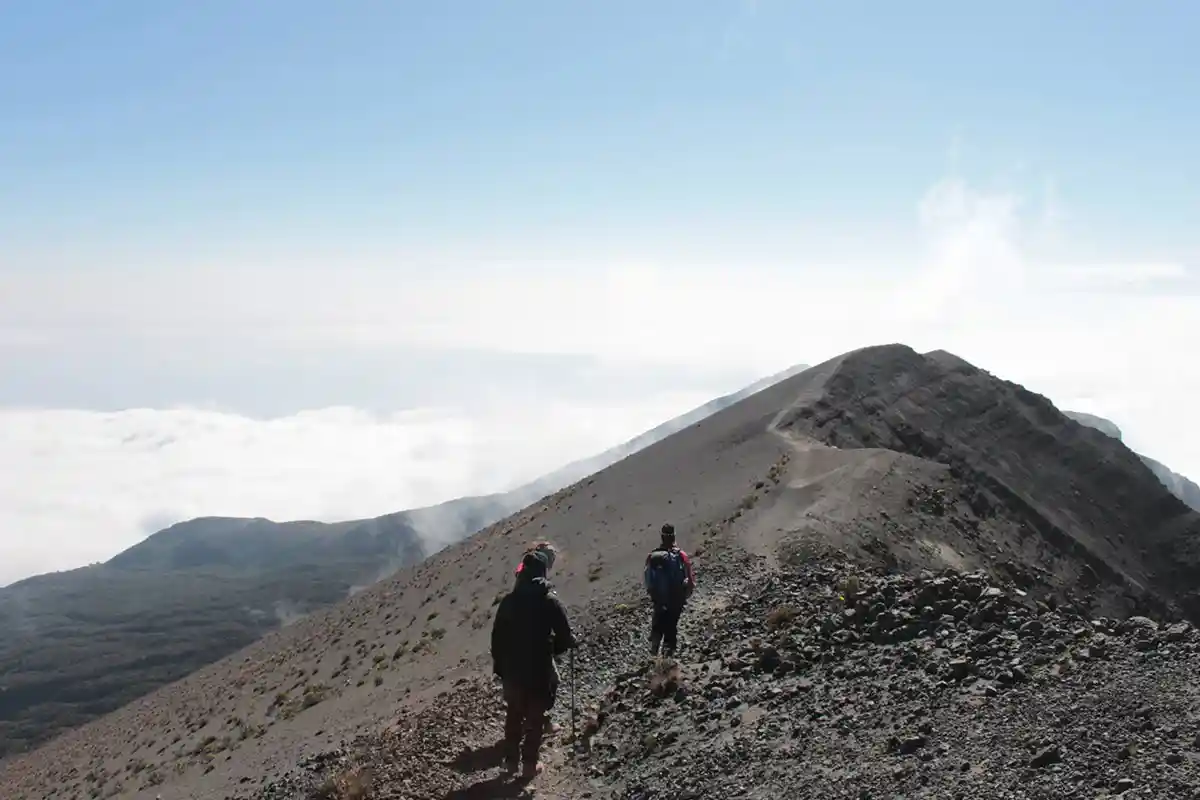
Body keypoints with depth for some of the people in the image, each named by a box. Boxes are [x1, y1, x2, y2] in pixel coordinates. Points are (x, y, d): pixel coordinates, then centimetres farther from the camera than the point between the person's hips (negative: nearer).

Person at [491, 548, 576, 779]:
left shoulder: (508, 601, -2)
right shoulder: (550, 601, -13)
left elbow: (497, 637, 3)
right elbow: (565, 638, -11)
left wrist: (500, 666, 13)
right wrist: (551, 649, 11)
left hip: (512, 670, 4)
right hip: (539, 670, -3)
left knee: (513, 714, 18)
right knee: (535, 717, 8)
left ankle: (511, 759, 24)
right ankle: (530, 762, 11)